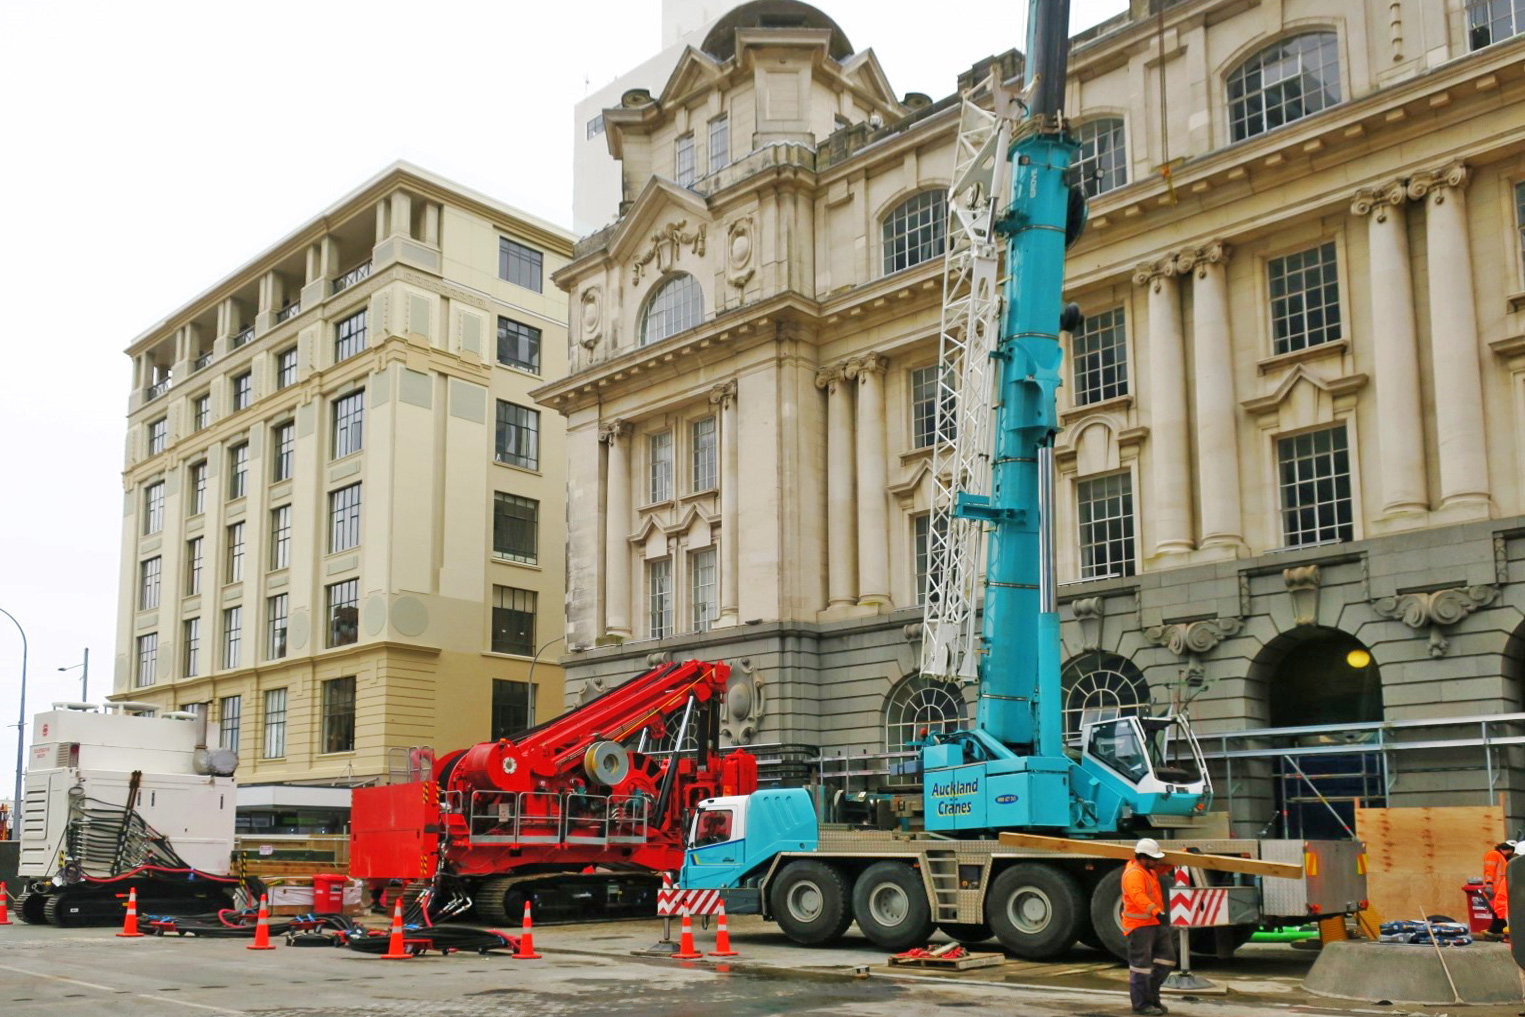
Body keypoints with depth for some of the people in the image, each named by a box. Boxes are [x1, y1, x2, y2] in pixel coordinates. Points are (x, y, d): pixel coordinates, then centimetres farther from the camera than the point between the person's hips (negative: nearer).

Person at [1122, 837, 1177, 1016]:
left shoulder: (1149, 870, 15)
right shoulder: (1134, 874, -18)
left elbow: (1165, 866, 33)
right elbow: (1139, 897, -34)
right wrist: (1157, 912, -46)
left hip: (1155, 924, 10)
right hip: (1139, 926, -10)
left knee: (1166, 958, 10)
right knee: (1141, 964, -4)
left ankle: (1152, 996, 22)